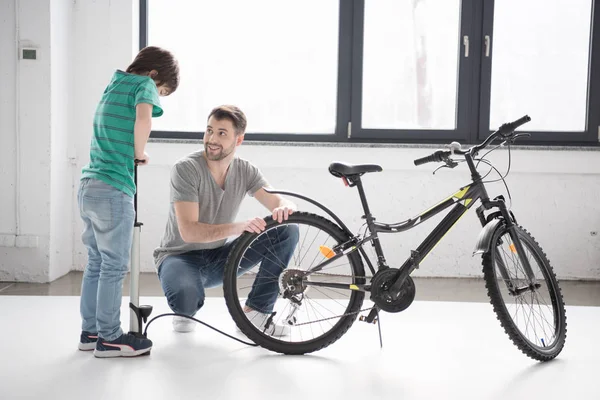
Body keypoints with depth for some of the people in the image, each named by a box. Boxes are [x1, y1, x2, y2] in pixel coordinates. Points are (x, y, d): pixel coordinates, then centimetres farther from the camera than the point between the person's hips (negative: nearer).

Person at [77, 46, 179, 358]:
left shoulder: (114, 85, 20)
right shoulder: (143, 84, -6)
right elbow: (143, 120, -26)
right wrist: (140, 153, -10)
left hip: (88, 187, 9)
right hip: (113, 191, -9)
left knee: (96, 263, 15)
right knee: (114, 267, -1)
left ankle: (90, 332, 21)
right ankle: (109, 338, 5)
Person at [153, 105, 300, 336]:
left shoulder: (245, 170, -4)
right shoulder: (186, 169, -21)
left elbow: (282, 203, -11)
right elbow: (189, 231, -29)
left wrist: (283, 209, -38)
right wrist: (237, 227, -44)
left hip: (218, 258, 5)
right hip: (180, 256, -5)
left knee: (287, 232, -12)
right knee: (186, 299, -41)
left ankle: (254, 313, -9)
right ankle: (185, 310, 1)